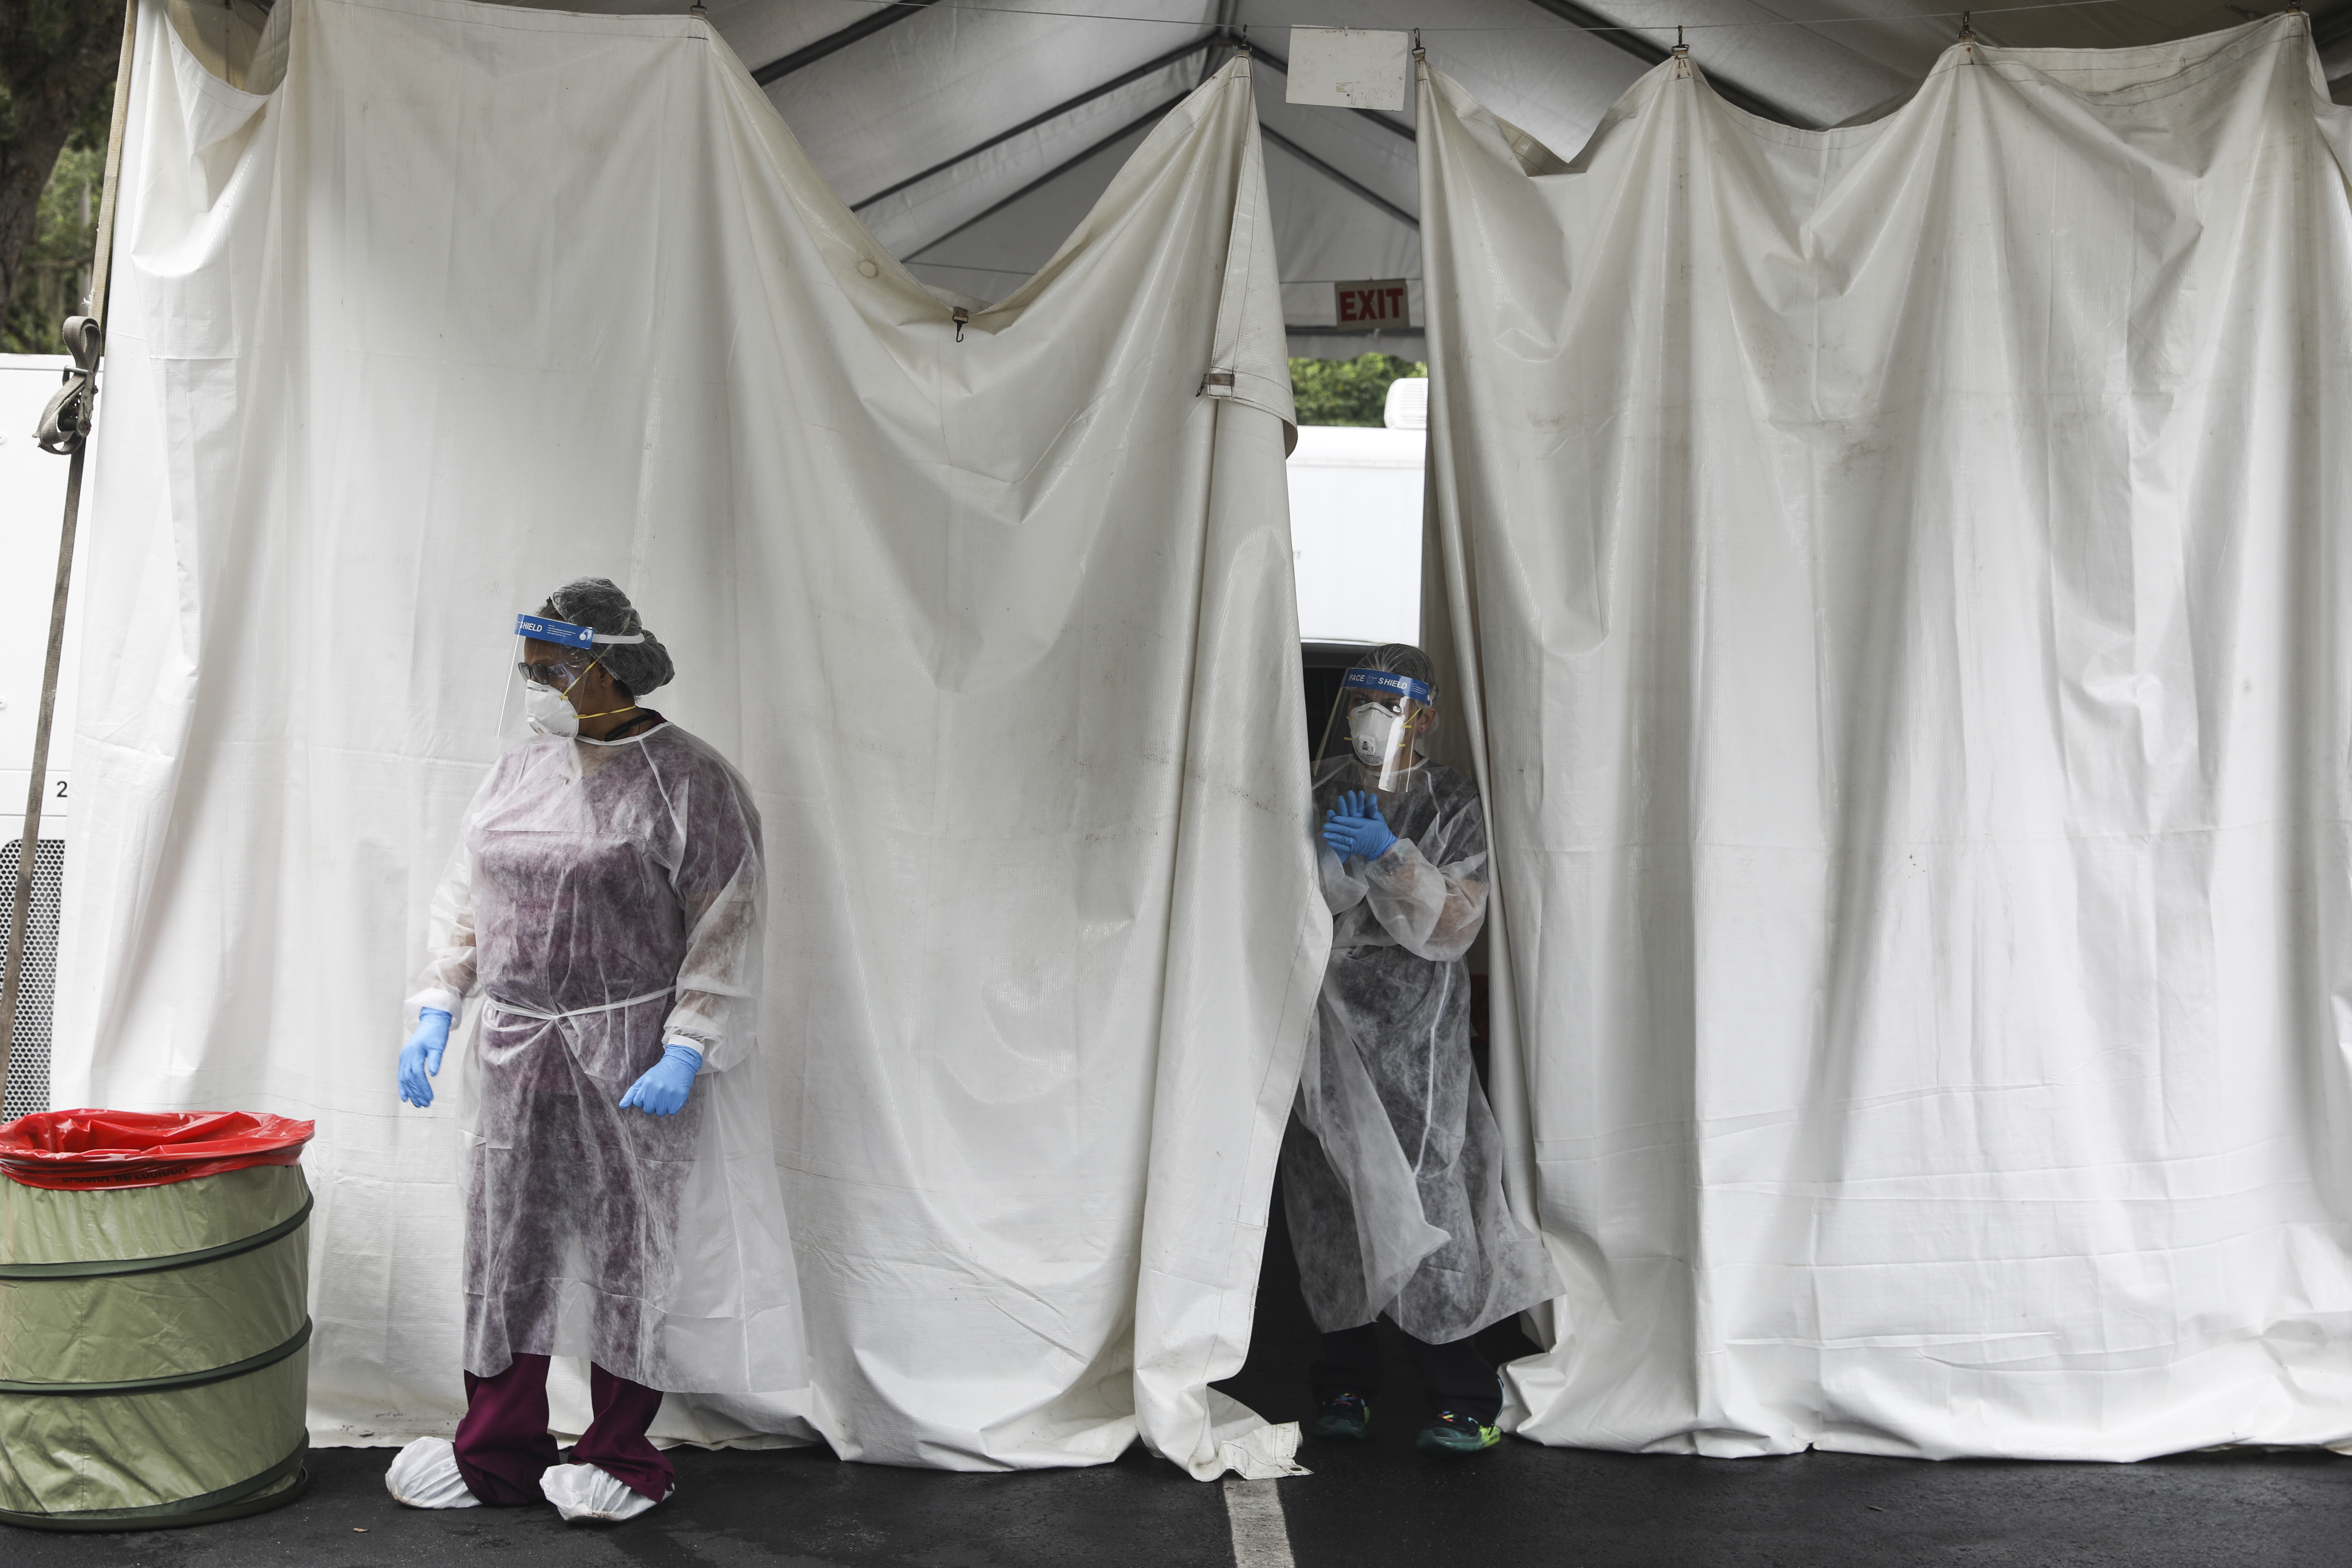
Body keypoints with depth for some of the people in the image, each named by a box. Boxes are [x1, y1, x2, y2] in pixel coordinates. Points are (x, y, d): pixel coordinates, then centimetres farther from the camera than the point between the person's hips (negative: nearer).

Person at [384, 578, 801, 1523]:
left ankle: (622, 1460, 19)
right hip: (515, 1054, 6)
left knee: (631, 1250, 4)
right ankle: (497, 1455, 22)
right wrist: (435, 1012, 6)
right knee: (504, 1245, 10)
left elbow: (727, 931, -10)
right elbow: (464, 901, 16)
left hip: (633, 1056, -5)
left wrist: (684, 1053, -17)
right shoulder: (517, 772, 11)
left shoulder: (691, 782, -8)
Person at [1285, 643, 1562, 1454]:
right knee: (1329, 1205, 4)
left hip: (1413, 1030, -3)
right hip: (1327, 1026, 4)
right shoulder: (1324, 791, 11)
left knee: (1420, 1200, -9)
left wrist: (1387, 854, -19)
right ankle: (1345, 1383, 18)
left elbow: (1452, 925, -8)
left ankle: (1468, 1401, 0)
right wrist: (1324, 856, -10)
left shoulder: (1452, 804, 1)